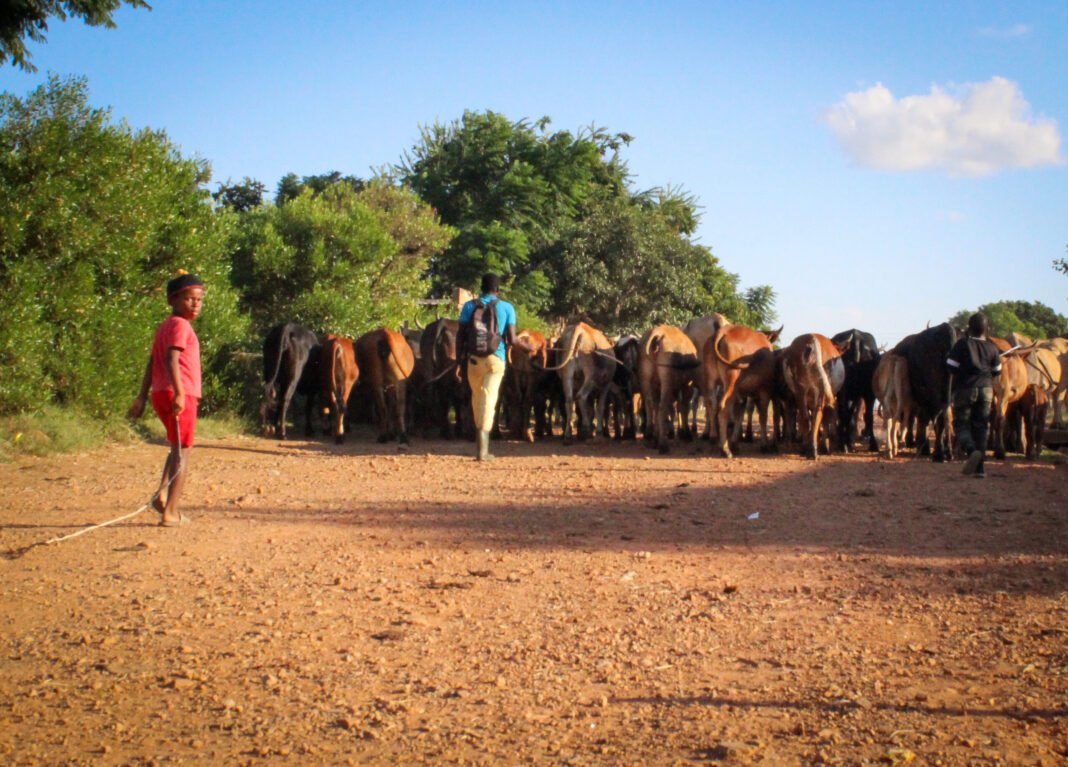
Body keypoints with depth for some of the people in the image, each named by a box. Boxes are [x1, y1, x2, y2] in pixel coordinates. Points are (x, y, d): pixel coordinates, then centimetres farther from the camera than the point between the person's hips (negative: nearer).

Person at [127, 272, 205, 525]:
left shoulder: (164, 326, 19)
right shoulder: (180, 325, -10)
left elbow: (151, 364, 20)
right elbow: (171, 359, -23)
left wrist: (142, 397, 21)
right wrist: (179, 393, -29)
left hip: (161, 394, 9)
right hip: (181, 396, -9)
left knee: (177, 448, 25)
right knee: (182, 453, -2)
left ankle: (162, 494, 12)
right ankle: (170, 513, -3)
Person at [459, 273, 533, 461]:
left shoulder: (469, 306, 3)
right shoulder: (506, 308, -1)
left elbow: (461, 335, 0)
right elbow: (512, 339, -4)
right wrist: (528, 347, 13)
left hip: (474, 357, 2)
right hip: (496, 358, -1)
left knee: (477, 397, 17)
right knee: (489, 400, -3)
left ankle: (480, 437, 27)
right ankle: (483, 449, -8)